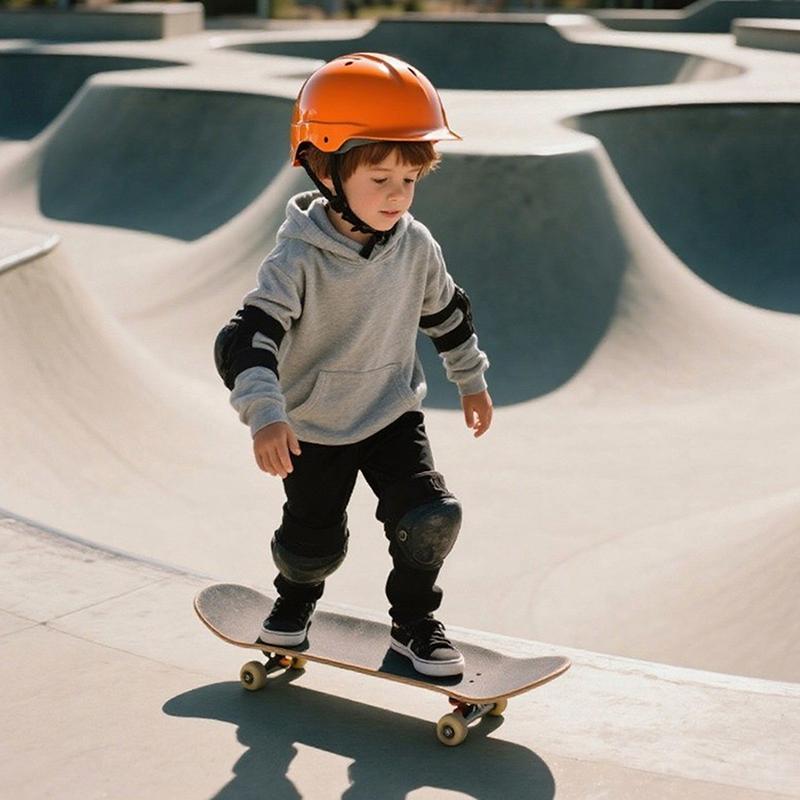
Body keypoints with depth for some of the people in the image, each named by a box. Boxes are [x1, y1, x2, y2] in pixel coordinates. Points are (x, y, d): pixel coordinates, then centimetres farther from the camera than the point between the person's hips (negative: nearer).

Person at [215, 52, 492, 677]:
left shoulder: (416, 246, -9)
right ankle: (297, 597, 44)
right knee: (313, 545, 7)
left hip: (393, 413, 3)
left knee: (432, 517, -14)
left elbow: (446, 310, 10)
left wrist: (472, 380, 21)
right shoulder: (299, 260, -24)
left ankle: (414, 622, 12)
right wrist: (266, 414, -47)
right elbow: (250, 337, -32)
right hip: (314, 427, -3)